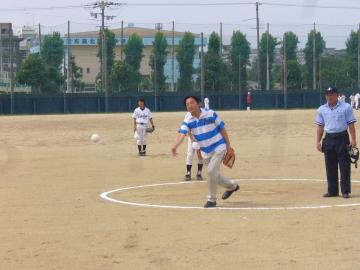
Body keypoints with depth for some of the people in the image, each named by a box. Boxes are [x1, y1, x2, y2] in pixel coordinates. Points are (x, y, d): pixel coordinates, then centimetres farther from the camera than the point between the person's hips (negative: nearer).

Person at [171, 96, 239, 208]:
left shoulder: (210, 114, -14)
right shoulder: (188, 120, -9)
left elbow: (222, 128, -4)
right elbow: (181, 134, -24)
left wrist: (228, 145, -3)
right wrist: (175, 146, -43)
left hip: (218, 148, -5)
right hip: (205, 152, 5)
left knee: (211, 171, -20)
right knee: (213, 175, 13)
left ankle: (212, 199, -4)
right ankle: (232, 186, 42)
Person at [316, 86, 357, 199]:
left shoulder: (346, 107, -1)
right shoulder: (321, 109, 9)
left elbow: (351, 124, -3)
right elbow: (320, 126, 13)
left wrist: (353, 139, -11)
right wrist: (318, 141, 6)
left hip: (342, 138, -4)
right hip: (329, 139, 4)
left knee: (344, 166, -3)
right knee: (330, 167, 7)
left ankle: (345, 191, 1)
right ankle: (332, 191, 14)